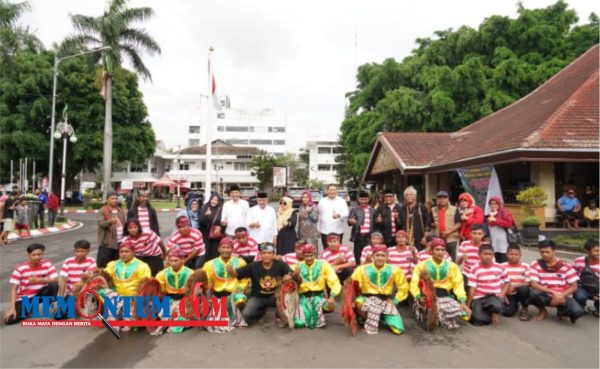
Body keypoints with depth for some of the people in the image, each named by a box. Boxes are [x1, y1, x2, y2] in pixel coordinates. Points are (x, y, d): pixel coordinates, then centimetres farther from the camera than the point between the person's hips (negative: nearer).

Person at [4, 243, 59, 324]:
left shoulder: (47, 264, -9)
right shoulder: (20, 268, -13)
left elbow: (56, 280, -17)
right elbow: (14, 289, -13)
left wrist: (38, 280, -27)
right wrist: (12, 308, -21)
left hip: (40, 294, 0)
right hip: (24, 298, 0)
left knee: (54, 285, -29)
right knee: (10, 319, -20)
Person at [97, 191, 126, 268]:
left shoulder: (121, 211, 15)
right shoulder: (102, 211, -4)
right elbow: (101, 224, -15)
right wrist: (110, 221, -35)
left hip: (119, 242, 5)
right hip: (107, 242, -5)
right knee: (103, 264, -4)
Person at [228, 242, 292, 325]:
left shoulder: (280, 265, -10)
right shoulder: (253, 266, -8)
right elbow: (236, 273, -7)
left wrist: (289, 276, -38)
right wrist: (231, 271, -31)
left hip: (274, 297, -1)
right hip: (257, 297, 1)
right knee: (246, 315, -23)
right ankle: (262, 310, 12)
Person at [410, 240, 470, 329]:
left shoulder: (452, 266, 11)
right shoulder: (422, 265, 4)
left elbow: (458, 284, 4)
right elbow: (414, 284, -2)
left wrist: (462, 301, -10)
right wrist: (419, 297, -19)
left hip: (445, 296, 3)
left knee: (458, 310, -27)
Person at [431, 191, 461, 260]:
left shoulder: (454, 209, 4)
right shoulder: (433, 210, 12)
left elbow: (458, 224, -1)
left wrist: (449, 232, -13)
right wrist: (433, 224, -8)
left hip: (451, 239, -2)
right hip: (437, 239, 2)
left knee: (451, 260, -1)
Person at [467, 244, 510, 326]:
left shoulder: (500, 268, 0)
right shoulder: (475, 269, -7)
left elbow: (507, 282, 14)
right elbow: (472, 289, -6)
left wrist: (502, 293, -4)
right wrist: (467, 306, -5)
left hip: (495, 296, 2)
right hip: (479, 297, -2)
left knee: (497, 306, -36)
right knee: (479, 320, -25)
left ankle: (495, 313, 1)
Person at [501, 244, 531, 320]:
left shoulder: (525, 266, -4)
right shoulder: (503, 266, -2)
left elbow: (528, 282, -9)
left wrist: (515, 286, -22)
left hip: (520, 292, 0)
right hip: (509, 294, 0)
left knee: (523, 289, -35)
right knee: (507, 312, -22)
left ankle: (525, 309, -6)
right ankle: (515, 305, 17)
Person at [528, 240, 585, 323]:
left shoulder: (566, 266, -3)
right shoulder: (536, 264, -7)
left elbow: (574, 286, -4)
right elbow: (534, 284, -16)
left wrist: (560, 296, -18)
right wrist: (553, 292, -27)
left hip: (562, 296, 0)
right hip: (545, 295, 0)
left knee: (577, 311, -31)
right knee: (531, 292, -35)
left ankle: (561, 310, 9)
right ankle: (543, 311, 0)